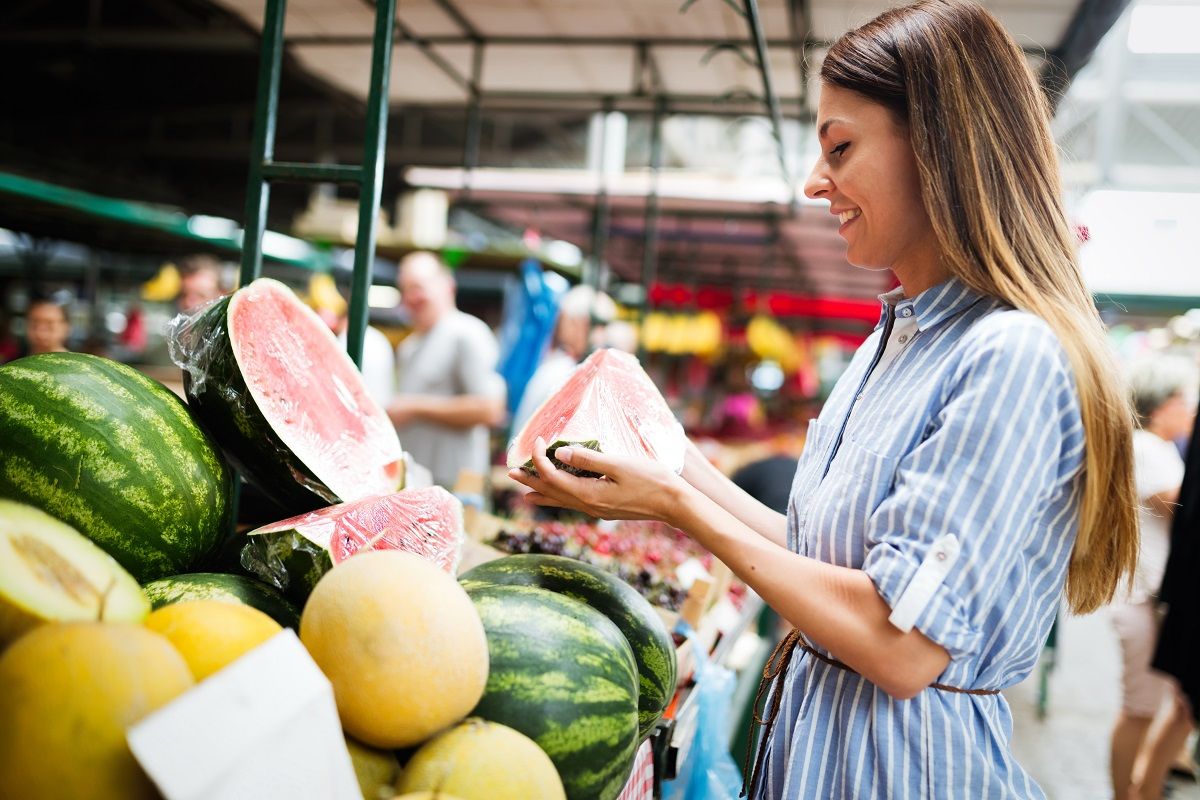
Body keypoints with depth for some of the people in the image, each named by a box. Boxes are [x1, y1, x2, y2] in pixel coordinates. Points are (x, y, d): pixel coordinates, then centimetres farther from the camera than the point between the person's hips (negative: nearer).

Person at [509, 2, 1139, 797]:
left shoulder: (1013, 357, -22)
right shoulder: (890, 341, 6)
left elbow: (901, 646, -26)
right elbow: (826, 555, 8)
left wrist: (680, 506, -19)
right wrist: (691, 471, 5)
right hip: (815, 730, 8)